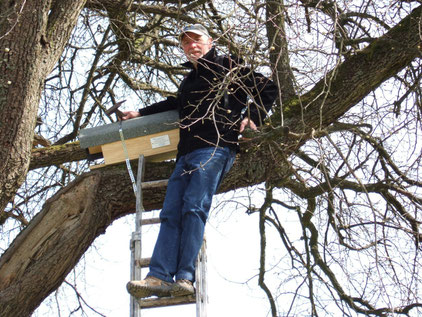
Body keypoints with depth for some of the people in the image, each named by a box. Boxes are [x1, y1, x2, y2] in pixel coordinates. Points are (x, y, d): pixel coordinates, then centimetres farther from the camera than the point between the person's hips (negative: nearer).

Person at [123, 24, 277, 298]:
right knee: (170, 213, -10)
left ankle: (185, 278, -29)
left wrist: (253, 118, -4)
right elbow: (175, 104, 50)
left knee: (194, 207, -22)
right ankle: (160, 277, -22)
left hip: (215, 149, -8)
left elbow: (268, 89, 8)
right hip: (187, 153, 8)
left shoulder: (226, 66, 11)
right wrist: (140, 114, 51)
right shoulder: (189, 80, 31)